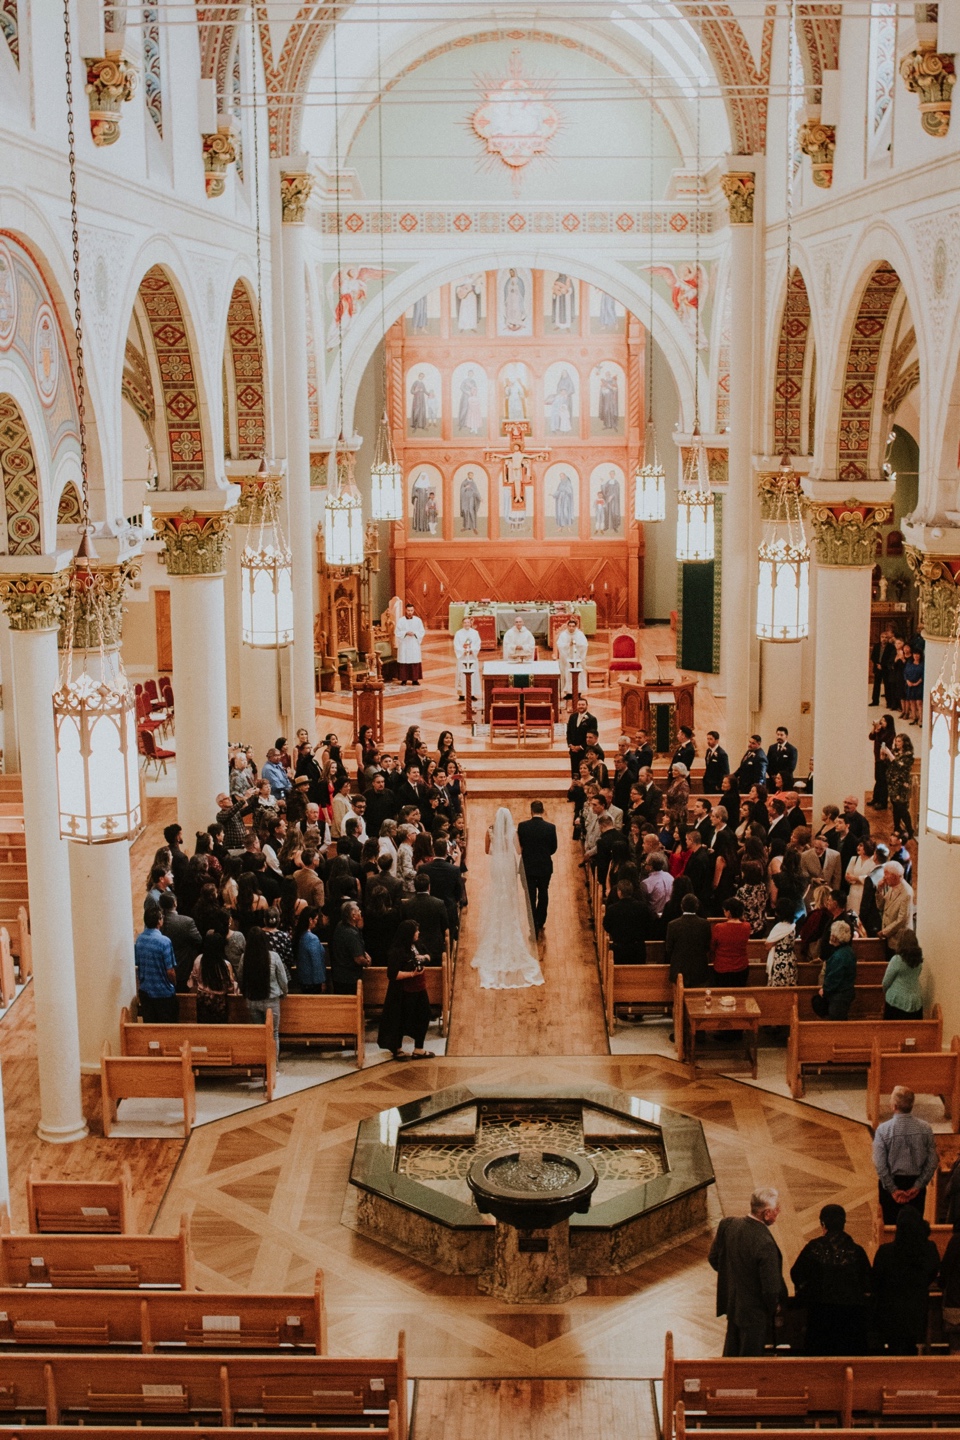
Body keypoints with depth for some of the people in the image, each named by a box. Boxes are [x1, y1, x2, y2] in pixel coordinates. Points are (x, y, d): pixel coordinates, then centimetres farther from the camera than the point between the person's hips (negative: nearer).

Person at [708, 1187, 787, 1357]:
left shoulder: (727, 1224, -13)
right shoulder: (765, 1244, -33)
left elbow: (713, 1258, 2)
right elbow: (771, 1288, -24)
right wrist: (773, 1309, -4)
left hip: (730, 1303, 7)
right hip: (755, 1311, -7)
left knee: (731, 1354, 26)